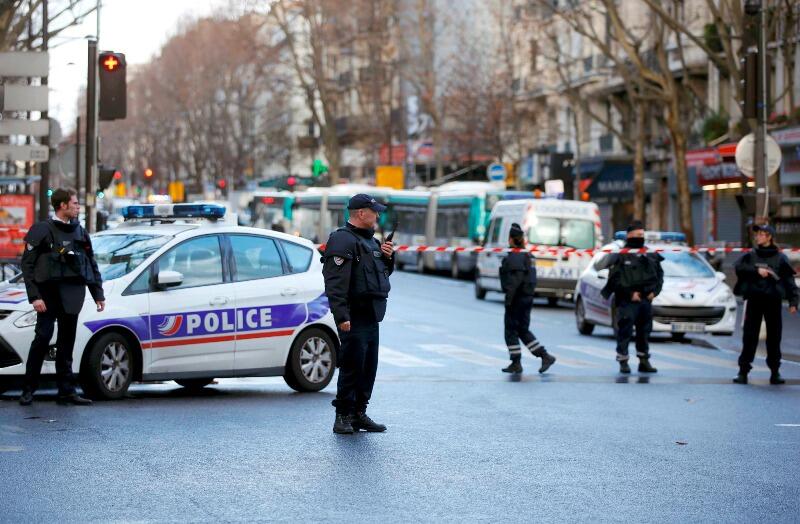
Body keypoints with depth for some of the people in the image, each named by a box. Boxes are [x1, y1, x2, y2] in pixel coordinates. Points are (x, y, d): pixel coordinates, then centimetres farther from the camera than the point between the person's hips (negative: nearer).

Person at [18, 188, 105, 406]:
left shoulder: (80, 233, 15)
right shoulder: (42, 230, -2)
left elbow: (92, 265, 20)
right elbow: (28, 265, -5)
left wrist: (98, 294, 12)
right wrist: (34, 296, -13)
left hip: (72, 296, 5)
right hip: (49, 294, -5)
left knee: (66, 343, 7)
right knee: (42, 339, -10)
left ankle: (67, 391, 9)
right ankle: (28, 389, -3)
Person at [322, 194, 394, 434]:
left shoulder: (370, 240, 20)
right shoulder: (343, 240, -11)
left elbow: (383, 272, 32)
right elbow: (335, 282, -19)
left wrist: (388, 257, 10)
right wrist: (342, 316, -26)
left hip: (371, 317, 10)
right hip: (354, 317, -10)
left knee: (369, 368, 12)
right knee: (352, 367, -9)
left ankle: (359, 414, 19)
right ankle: (343, 417, -4)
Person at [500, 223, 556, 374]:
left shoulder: (515, 256, -16)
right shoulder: (525, 255, 14)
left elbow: (515, 280, -23)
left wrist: (508, 300, -22)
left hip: (517, 299, -9)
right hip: (526, 298, 9)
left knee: (511, 331, 0)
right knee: (523, 331, 15)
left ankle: (516, 364, 5)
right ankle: (545, 356, 10)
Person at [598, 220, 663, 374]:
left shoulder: (650, 256, 14)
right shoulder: (620, 256, -4)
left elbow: (659, 275, 18)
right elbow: (614, 279, -10)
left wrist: (654, 291, 2)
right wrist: (630, 293, -15)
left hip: (646, 300, 6)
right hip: (627, 302, -5)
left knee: (644, 332, 10)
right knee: (625, 332, -7)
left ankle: (644, 362, 18)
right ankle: (623, 362, 0)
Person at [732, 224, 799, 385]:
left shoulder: (780, 258, 4)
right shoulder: (750, 256, 10)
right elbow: (739, 267, -6)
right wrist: (756, 270, -17)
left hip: (773, 301, -1)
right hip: (754, 300, 1)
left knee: (774, 337, 4)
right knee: (749, 336, -1)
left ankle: (775, 372, 12)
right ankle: (743, 370, 0)